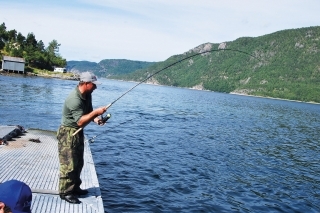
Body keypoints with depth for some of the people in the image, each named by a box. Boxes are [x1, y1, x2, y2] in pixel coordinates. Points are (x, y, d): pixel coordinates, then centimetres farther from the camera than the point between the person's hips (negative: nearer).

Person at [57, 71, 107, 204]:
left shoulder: (87, 95, 2)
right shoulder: (74, 99, -27)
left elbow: (88, 112, 12)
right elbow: (80, 121, -31)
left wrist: (95, 118, -8)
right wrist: (96, 112, -31)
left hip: (78, 133, 10)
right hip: (68, 134, -10)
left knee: (78, 163, 18)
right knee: (68, 164, -4)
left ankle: (74, 188, 31)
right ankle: (65, 192, 8)